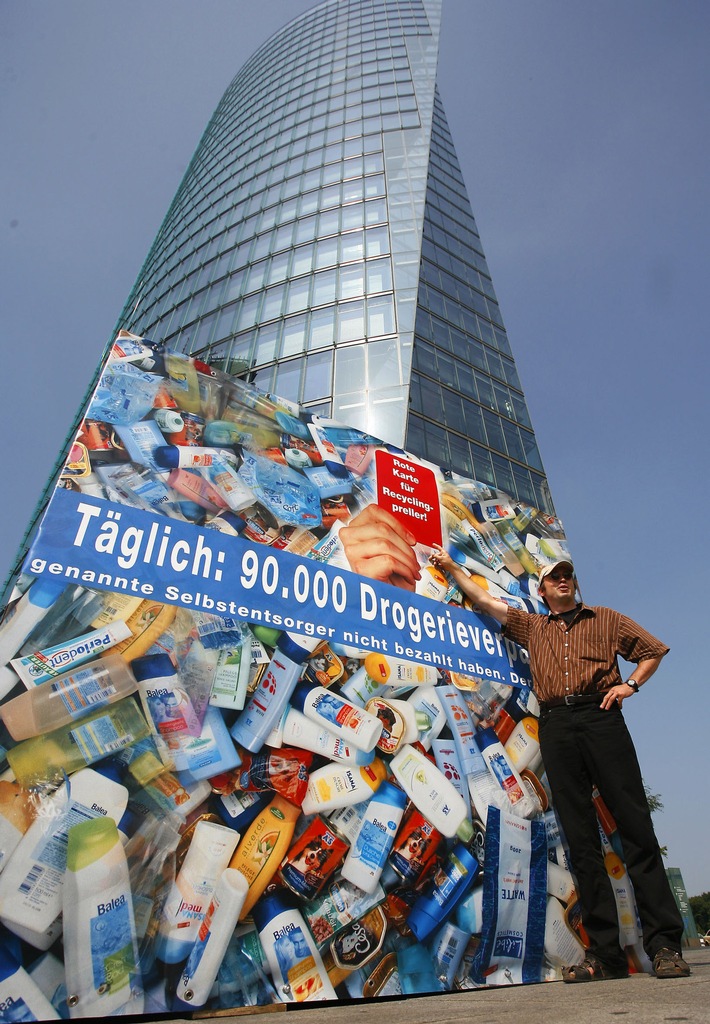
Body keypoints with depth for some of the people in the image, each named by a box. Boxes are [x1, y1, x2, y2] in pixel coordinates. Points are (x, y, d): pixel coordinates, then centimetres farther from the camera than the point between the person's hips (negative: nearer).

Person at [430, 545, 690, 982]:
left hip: (600, 716, -1)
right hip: (556, 725, 2)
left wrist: (629, 684, 3)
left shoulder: (605, 618, 18)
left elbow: (654, 650, 18)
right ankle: (605, 953, 5)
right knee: (582, 838, 1)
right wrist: (451, 567, 24)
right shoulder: (532, 626, 22)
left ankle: (665, 943, 1)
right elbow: (484, 599, 22)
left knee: (635, 823, -7)